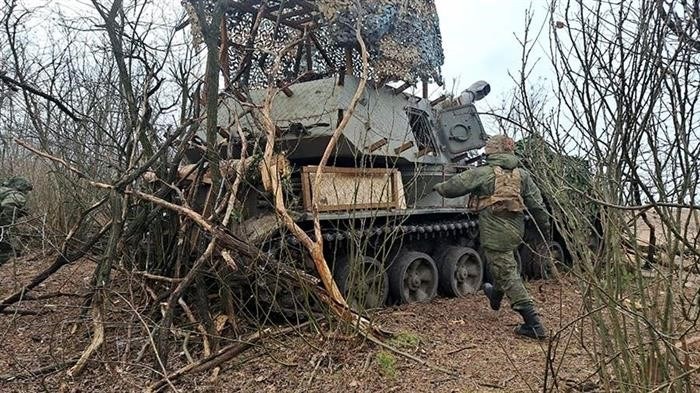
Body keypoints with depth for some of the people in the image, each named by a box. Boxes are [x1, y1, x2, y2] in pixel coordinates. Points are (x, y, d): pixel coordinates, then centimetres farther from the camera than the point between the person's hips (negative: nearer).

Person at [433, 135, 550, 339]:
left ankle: (533, 324, 0)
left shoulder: (483, 173, -10)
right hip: (515, 231, 7)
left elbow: (455, 186, -5)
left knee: (507, 275, -1)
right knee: (505, 267, 30)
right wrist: (545, 227, 19)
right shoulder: (522, 174, 6)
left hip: (495, 234, -7)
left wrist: (439, 187, 15)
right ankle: (496, 295, 55)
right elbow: (537, 204, 9)